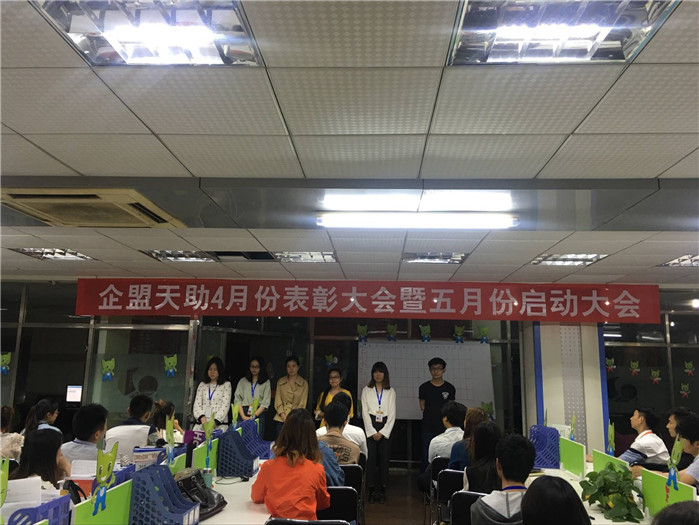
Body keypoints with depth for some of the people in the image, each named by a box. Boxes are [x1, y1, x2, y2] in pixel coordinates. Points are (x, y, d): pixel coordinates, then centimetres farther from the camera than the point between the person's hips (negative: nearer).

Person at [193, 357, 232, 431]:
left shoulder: (226, 385, 6)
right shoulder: (202, 385, 15)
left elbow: (225, 405, -4)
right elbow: (197, 404, 6)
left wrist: (215, 422, -16)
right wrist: (202, 419, -13)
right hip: (201, 424, 3)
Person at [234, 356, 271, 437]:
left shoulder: (266, 382, 7)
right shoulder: (243, 381, 14)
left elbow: (265, 402, -1)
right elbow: (237, 399, 5)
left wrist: (254, 416, -12)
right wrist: (243, 416, -8)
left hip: (258, 415, -2)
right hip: (243, 413, 2)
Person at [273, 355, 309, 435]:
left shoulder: (304, 383, 4)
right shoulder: (280, 382, 9)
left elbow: (302, 404, 1)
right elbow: (278, 401, 6)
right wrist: (284, 416, -7)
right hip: (281, 420, 2)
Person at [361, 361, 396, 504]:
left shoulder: (391, 392, 8)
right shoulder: (366, 390, 7)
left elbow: (392, 414, 4)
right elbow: (365, 412, 2)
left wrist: (382, 432, -5)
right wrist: (372, 432, -6)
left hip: (385, 428, 1)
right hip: (370, 427, 0)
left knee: (384, 458, 0)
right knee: (371, 458, -4)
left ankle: (382, 490, 9)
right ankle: (371, 490, 4)